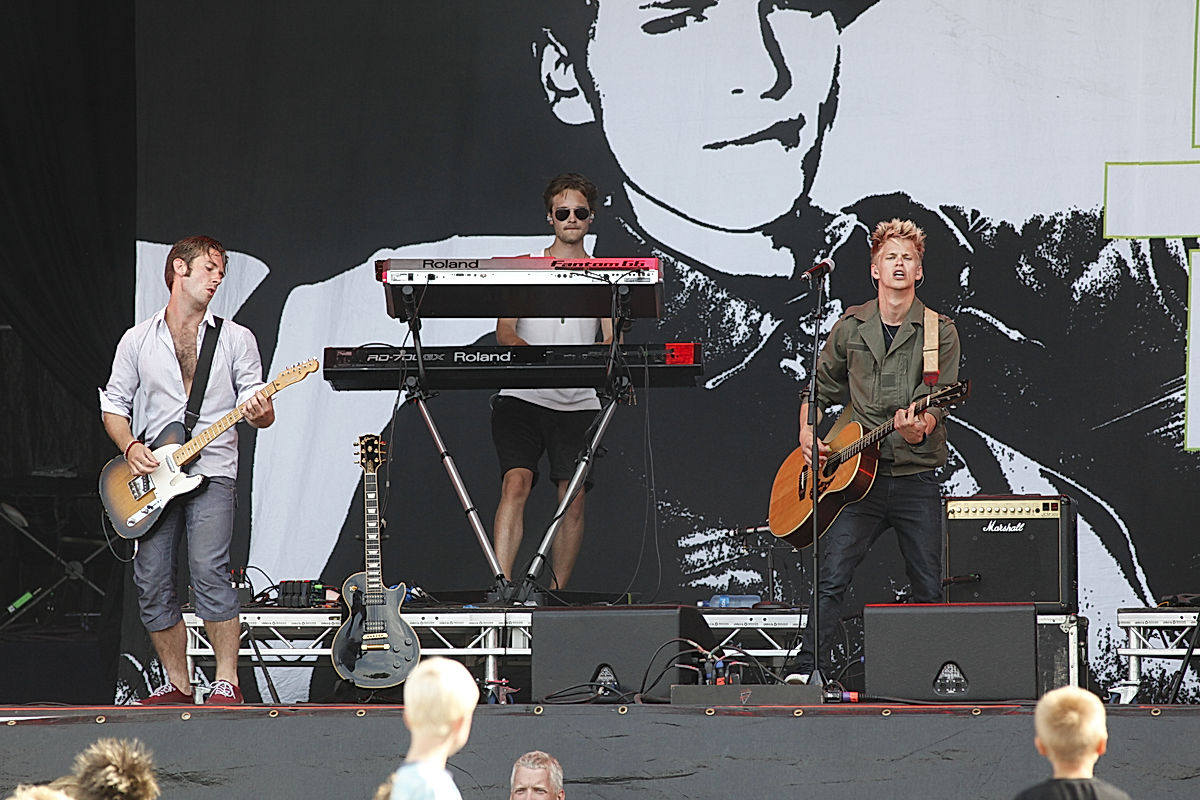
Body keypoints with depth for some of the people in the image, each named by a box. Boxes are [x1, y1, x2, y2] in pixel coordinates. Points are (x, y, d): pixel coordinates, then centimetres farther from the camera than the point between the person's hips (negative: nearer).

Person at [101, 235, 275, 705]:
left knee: (209, 570, -20)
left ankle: (227, 681, -14)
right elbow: (114, 404, 13)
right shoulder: (138, 340, 11)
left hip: (212, 474, -2)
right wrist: (130, 447, -5)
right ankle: (177, 685, 10)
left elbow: (258, 410, 6)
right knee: (152, 582, -2)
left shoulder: (236, 340, 8)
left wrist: (259, 413, -18)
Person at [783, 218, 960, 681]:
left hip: (915, 477, -1)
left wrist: (920, 427, -28)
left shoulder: (939, 332, 3)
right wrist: (808, 433, 5)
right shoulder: (851, 327, 10)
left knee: (928, 589, 1)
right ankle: (808, 670, -15)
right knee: (831, 576, -12)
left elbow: (939, 401, -7)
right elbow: (820, 389, 21)